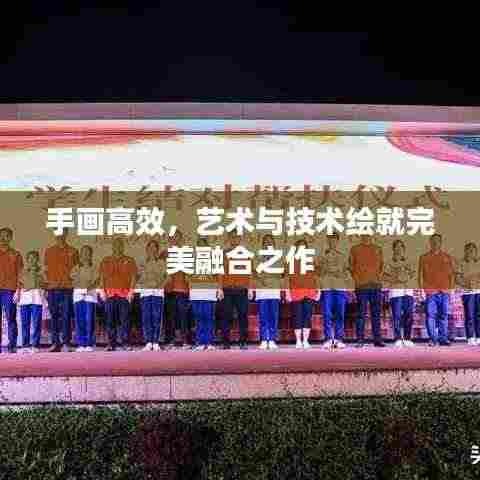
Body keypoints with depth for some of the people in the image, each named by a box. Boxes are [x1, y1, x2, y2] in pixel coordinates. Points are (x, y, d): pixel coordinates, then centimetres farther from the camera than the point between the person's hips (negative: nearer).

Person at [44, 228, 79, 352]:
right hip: (52, 288, 3)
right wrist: (46, 282, 3)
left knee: (66, 316, -3)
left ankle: (66, 342, 1)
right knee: (53, 316, 5)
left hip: (67, 287, -3)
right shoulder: (48, 251, 13)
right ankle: (55, 343, 11)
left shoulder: (72, 251, 6)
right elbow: (45, 269, 15)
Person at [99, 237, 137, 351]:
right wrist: (102, 291, 0)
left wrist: (131, 291, -5)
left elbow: (133, 276, 5)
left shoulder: (129, 261, 11)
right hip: (109, 294, 2)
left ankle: (125, 342, 1)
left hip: (125, 294, -1)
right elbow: (102, 277, 12)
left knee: (125, 319, -4)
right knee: (110, 320, 1)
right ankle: (111, 343, 6)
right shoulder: (106, 261, 16)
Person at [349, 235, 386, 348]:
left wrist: (379, 277, 2)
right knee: (361, 314, -3)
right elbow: (351, 266, 5)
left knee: (376, 313, 5)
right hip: (361, 286, -3)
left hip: (376, 285, 3)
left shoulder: (378, 249, 14)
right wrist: (356, 279, -7)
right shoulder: (355, 249, 6)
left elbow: (381, 265, 18)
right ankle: (360, 340, 1)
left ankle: (377, 339, 10)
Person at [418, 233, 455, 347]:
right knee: (431, 315, -6)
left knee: (444, 316, 1)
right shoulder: (424, 258, 8)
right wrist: (422, 289, -1)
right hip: (430, 292, -1)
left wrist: (451, 288, 3)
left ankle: (443, 339, 7)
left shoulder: (448, 258, 11)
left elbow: (452, 274, 11)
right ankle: (433, 339, -1)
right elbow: (420, 274, 6)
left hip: (444, 292, 1)